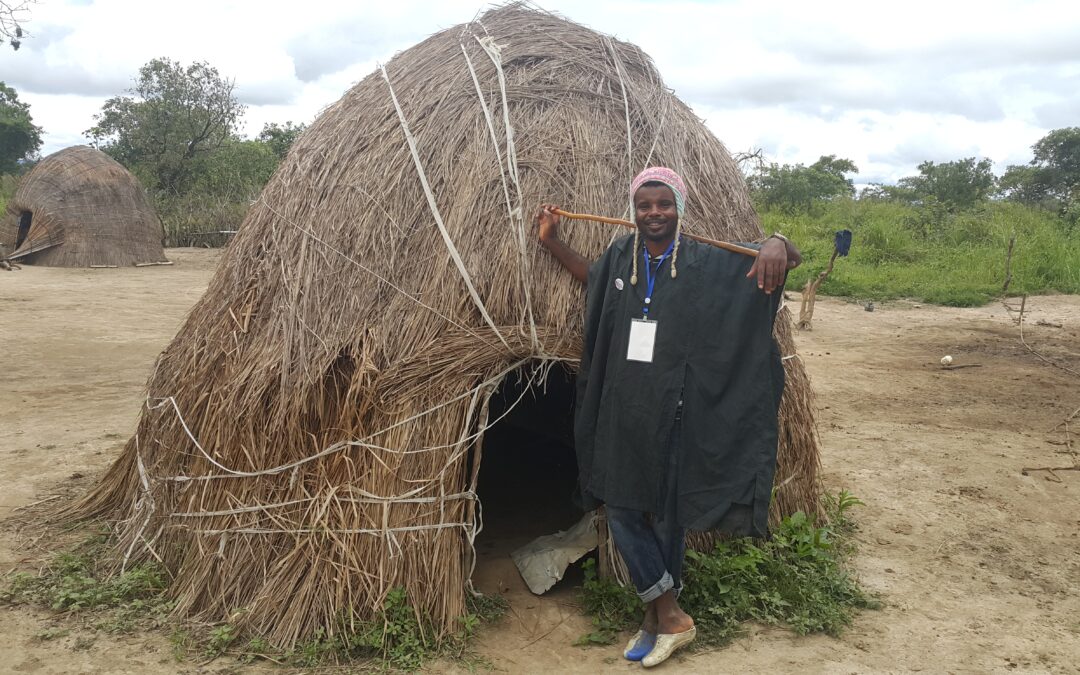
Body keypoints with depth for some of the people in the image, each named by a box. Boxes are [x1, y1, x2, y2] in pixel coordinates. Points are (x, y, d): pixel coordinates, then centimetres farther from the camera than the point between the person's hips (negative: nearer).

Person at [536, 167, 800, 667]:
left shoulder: (706, 263, -7)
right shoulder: (621, 256, 5)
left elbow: (790, 258, -4)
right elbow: (592, 277, 28)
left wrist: (775, 244, -28)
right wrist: (552, 241, 18)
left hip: (674, 413, -4)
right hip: (622, 410, 4)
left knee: (669, 515, 9)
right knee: (622, 512, 7)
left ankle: (658, 617, 25)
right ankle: (670, 617, 22)